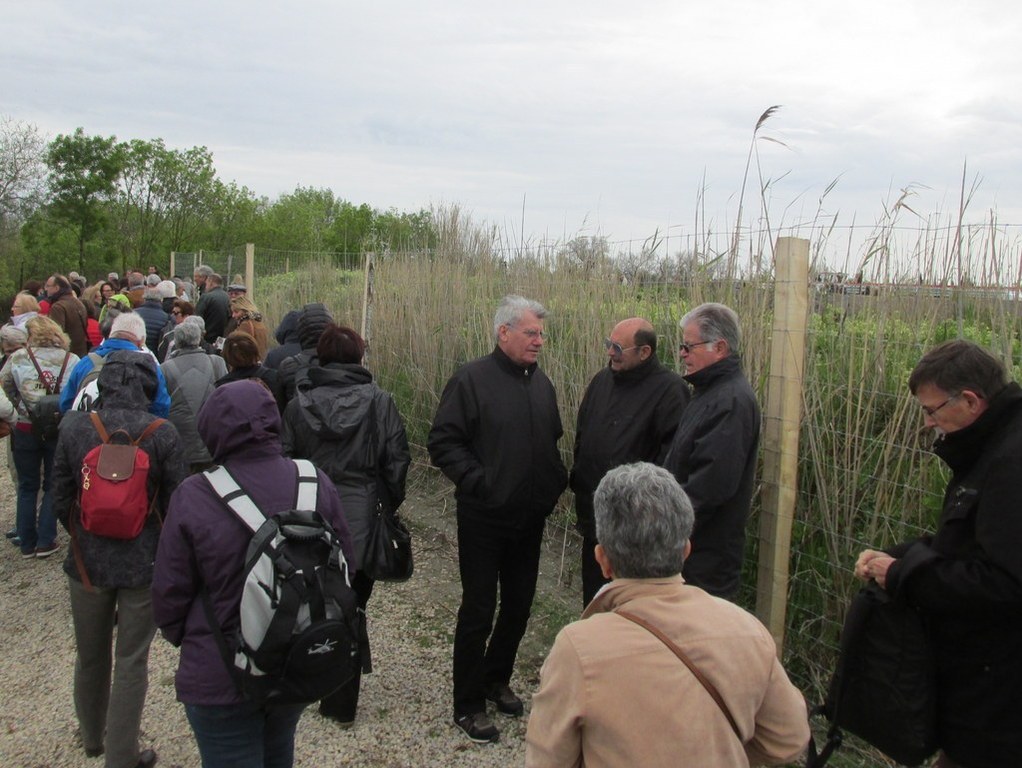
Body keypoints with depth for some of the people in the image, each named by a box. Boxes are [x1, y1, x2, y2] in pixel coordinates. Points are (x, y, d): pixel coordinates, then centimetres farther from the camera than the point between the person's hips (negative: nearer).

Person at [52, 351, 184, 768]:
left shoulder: (74, 427, -8)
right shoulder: (162, 434, -15)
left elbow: (61, 499, 0)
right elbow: (174, 504, -8)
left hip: (87, 562, 3)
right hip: (144, 563, -3)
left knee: (91, 656, 22)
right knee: (132, 661, 10)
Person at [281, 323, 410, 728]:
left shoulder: (298, 405, -3)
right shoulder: (379, 401, -6)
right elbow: (397, 460, -6)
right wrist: (389, 505, 7)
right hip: (361, 521, 0)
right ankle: (341, 704, 21)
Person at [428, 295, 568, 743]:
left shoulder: (541, 383, 8)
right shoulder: (471, 379, -12)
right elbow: (443, 442, -14)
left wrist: (556, 481, 5)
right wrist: (479, 482, -21)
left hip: (530, 519, 6)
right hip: (484, 518, -6)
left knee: (519, 605, 17)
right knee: (478, 611, 3)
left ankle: (497, 680, 38)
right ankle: (468, 706, 18)